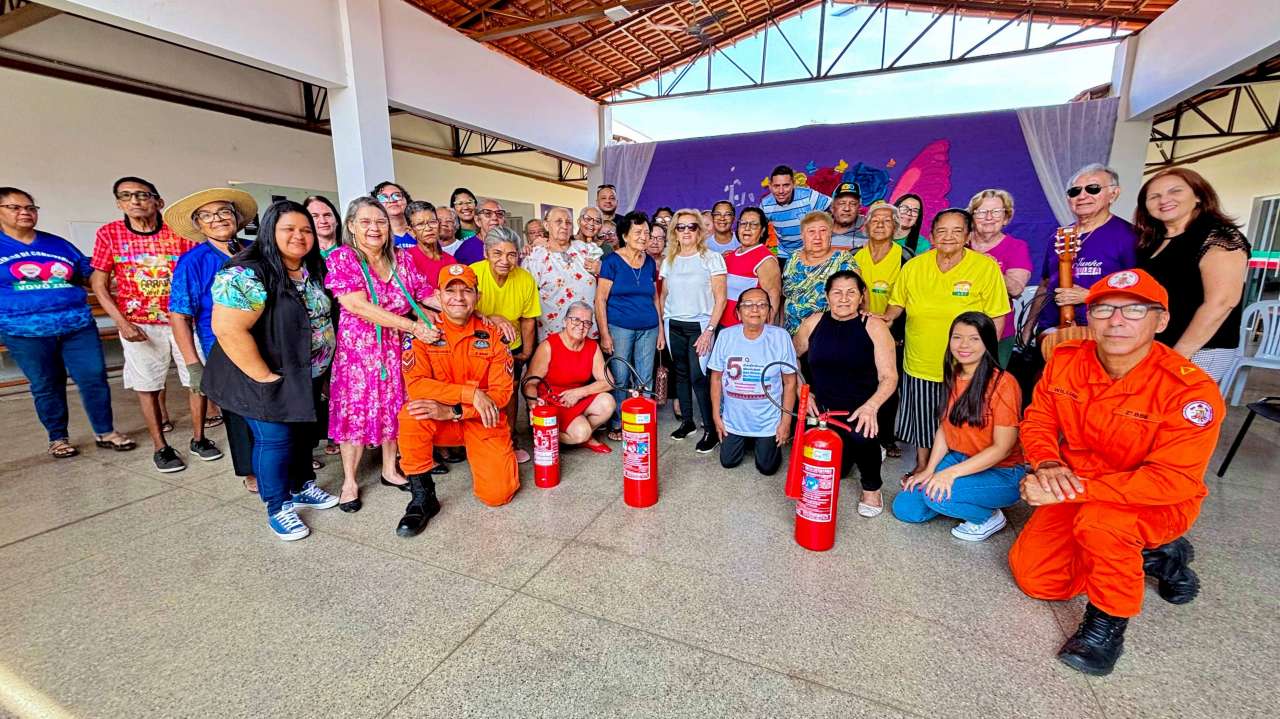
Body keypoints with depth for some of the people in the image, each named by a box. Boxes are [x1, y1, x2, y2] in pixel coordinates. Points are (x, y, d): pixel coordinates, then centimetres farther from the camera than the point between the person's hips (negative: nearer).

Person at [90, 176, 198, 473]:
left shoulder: (179, 232, -3)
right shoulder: (109, 233, 0)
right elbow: (99, 283, 2)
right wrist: (122, 323, -9)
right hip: (139, 325, 0)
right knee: (146, 385, 5)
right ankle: (160, 446, 17)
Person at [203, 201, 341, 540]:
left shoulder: (312, 270, 3)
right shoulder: (248, 274, -22)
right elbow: (228, 329, -27)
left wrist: (320, 365, 8)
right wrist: (264, 376, -23)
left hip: (305, 377, 8)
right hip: (268, 380, -7)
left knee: (301, 432, 19)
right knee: (275, 438, 1)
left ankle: (302, 486, 38)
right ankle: (278, 508, 19)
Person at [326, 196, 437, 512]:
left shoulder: (401, 259, 4)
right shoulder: (342, 257, -8)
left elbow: (418, 301, 6)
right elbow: (358, 306, -19)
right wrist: (414, 327, -21)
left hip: (395, 347, 4)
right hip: (356, 347, -4)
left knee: (393, 407, 10)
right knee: (355, 409, 3)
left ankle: (389, 470, 27)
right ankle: (349, 481, 18)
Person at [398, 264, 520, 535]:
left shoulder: (492, 332, -7)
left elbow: (502, 392, -11)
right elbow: (415, 385, -19)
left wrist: (453, 411, -22)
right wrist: (471, 393, -26)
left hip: (484, 422, 1)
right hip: (439, 420, 0)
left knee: (497, 494, -12)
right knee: (411, 416, -34)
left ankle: (478, 456, 25)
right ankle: (422, 498, -13)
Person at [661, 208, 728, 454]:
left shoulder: (711, 258, -2)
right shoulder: (669, 261, 11)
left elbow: (720, 297, -5)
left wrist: (709, 330, -12)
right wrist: (661, 327, 8)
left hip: (700, 325, -4)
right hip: (674, 326, 4)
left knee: (699, 376, -10)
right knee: (681, 373, 8)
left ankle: (711, 429, 0)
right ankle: (687, 421, 22)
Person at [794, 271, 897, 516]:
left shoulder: (874, 326, -6)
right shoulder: (814, 322, 1)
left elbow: (889, 377, -11)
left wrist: (871, 406, -28)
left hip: (861, 410, -2)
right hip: (823, 409, 3)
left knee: (861, 435, -35)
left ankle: (872, 488, -4)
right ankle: (847, 450, 32)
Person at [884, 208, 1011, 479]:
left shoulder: (986, 267, -9)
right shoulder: (913, 266, -2)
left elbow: (997, 317, -6)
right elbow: (897, 303, 11)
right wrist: (886, 318, -10)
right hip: (920, 363, 2)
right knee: (921, 417, 18)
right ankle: (922, 465, 40)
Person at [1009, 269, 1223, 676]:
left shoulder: (1191, 389, -25)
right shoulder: (1064, 360, -12)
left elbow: (1173, 479, -29)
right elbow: (1038, 421, -1)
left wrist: (1073, 489, -37)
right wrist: (1048, 464, -23)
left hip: (1160, 505, -5)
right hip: (1075, 494, 5)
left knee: (1098, 519, -39)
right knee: (1033, 576, 1)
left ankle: (1108, 620, -9)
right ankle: (1152, 556, 23)